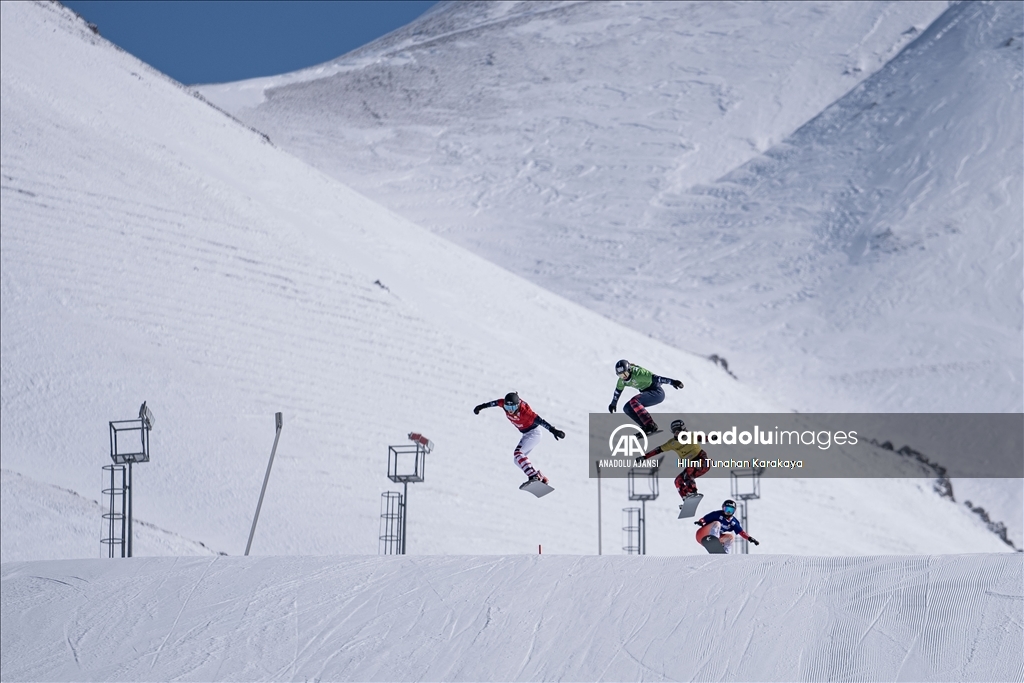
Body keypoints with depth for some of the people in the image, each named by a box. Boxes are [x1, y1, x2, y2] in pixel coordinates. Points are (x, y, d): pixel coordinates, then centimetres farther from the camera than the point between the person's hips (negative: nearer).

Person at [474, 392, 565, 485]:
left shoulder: (524, 411, -32)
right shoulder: (506, 403, -13)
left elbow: (539, 420, -35)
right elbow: (494, 403, 7)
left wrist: (553, 431, -41)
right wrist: (481, 406, 20)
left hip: (533, 433, -9)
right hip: (526, 434, 9)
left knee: (518, 454, -25)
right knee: (519, 460, 10)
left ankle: (533, 476, -34)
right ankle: (541, 478, 18)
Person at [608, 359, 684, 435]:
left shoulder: (637, 373, -26)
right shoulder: (622, 380, -1)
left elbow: (655, 378, -33)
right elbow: (618, 390, 19)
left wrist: (672, 381, -41)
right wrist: (613, 403, 34)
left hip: (657, 392, -9)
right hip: (647, 393, 9)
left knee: (633, 401, -28)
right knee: (627, 408, 0)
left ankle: (651, 426, -30)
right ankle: (645, 426, -1)